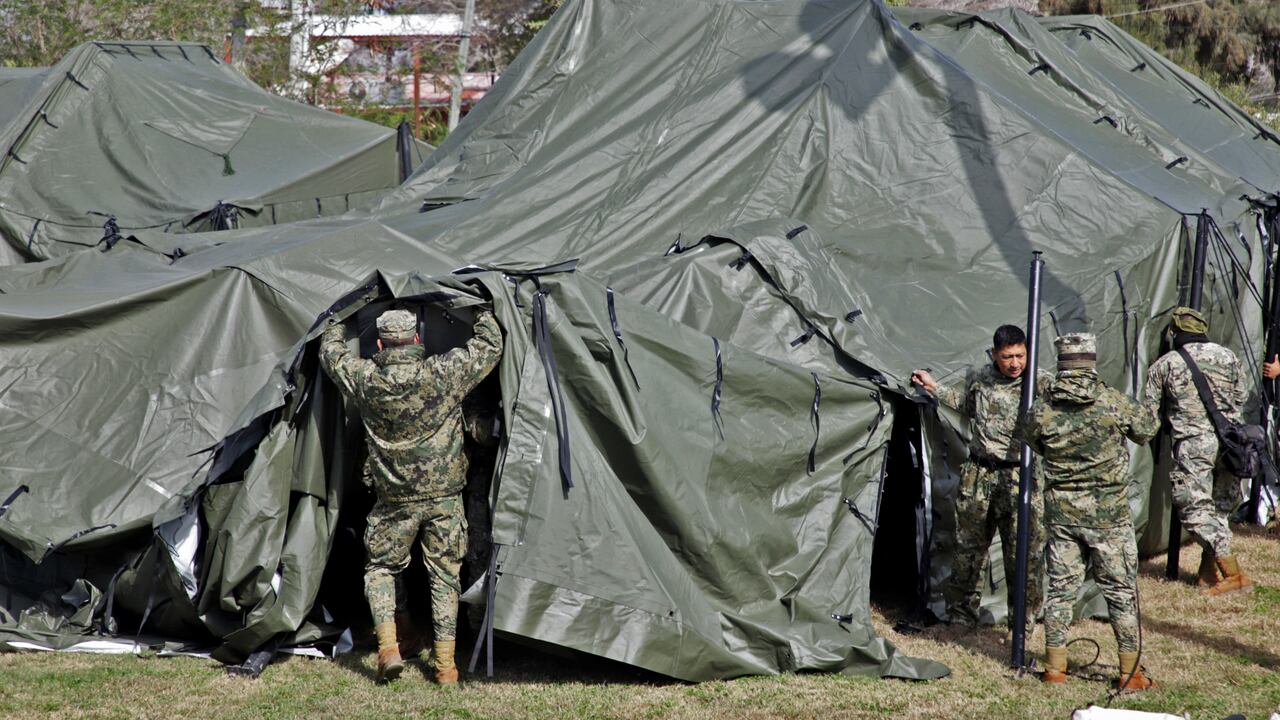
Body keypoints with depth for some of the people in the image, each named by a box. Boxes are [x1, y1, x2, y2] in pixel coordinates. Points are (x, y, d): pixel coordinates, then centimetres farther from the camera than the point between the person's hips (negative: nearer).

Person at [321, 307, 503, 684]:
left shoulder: (365, 380, -8)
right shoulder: (444, 374, -12)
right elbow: (490, 347, 2)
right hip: (444, 497, 0)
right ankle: (445, 664, 10)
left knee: (380, 568, 18)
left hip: (394, 501, 0)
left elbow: (331, 352, 12)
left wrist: (338, 325, 32)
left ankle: (388, 648, 1)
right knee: (444, 575, 11)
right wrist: (484, 313, 19)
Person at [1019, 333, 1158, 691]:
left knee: (1060, 587, 12)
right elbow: (1148, 427, 2)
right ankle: (1130, 672, 10)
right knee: (1121, 590, 6)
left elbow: (1027, 437, 11)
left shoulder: (1043, 411, -8)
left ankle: (1055, 667, 16)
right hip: (1108, 514, -2)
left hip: (1061, 512, 2)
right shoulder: (1113, 403, -13)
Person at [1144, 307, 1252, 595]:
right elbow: (1240, 400, 17)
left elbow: (1148, 411, 5)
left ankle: (1234, 574, -11)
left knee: (1196, 509, -4)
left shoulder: (1164, 365, 1)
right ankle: (1207, 573, 16)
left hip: (1192, 445, -5)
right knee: (1219, 508, 15)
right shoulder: (1228, 357, 10)